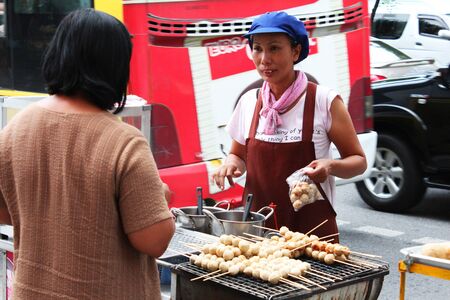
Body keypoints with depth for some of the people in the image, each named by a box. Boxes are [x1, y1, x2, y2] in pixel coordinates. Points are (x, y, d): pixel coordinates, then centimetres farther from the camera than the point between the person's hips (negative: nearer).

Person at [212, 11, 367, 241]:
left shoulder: (324, 101, -9)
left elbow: (358, 161, -2)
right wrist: (231, 164, -6)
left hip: (312, 228, -3)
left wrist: (331, 166, -22)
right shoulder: (248, 102, 2)